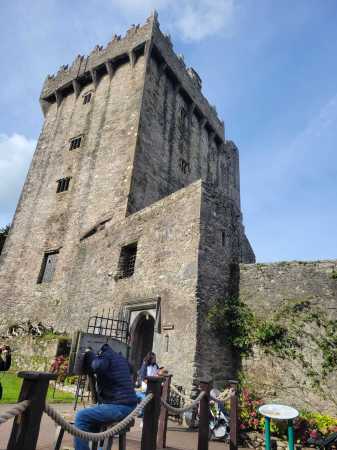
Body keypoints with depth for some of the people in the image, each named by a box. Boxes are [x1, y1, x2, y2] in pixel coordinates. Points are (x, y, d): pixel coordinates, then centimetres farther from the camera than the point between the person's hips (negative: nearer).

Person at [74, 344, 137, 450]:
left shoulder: (105, 355, -6)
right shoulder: (120, 357, 19)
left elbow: (98, 366, -28)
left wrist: (89, 354, -8)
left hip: (119, 406, -9)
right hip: (130, 405, 9)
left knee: (81, 417, -3)